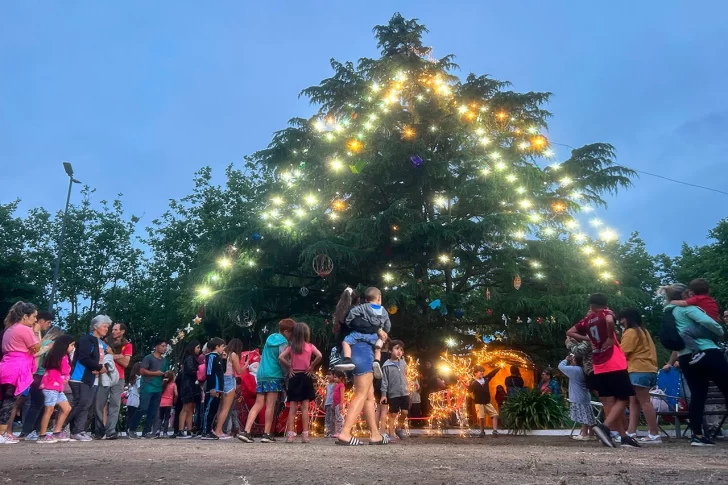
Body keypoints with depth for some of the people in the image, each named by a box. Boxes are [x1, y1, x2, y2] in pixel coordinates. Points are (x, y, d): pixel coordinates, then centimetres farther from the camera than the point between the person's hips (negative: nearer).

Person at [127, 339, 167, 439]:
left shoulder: (164, 361, 18)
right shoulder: (148, 358, -3)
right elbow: (142, 371, -10)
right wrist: (155, 373, -13)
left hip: (158, 389, 7)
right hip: (147, 388, -7)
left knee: (153, 412, 4)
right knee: (143, 409, -13)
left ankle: (146, 431, 9)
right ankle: (131, 429, 2)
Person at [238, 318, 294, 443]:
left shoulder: (270, 338, 17)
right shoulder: (283, 341, -7)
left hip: (261, 374, 7)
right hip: (274, 375, -7)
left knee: (258, 404, 6)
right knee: (270, 405, -2)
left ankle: (246, 431, -2)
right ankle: (266, 434, 1)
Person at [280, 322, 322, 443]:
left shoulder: (291, 346, 3)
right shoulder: (310, 346, -2)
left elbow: (281, 357, -10)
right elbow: (319, 356, -17)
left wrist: (289, 368, 0)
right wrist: (312, 367, -5)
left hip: (294, 377, 2)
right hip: (305, 377, -2)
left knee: (292, 408, 4)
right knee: (305, 407, 1)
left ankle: (290, 435, 0)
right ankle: (305, 435, -1)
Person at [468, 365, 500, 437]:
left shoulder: (486, 379, 0)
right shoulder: (473, 383, -11)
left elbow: (493, 372, -4)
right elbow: (469, 390, -14)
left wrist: (499, 367, -14)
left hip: (487, 402, 5)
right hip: (479, 403, -5)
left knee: (495, 415, -3)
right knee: (481, 418, -2)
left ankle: (495, 431, -1)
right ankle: (482, 432, 17)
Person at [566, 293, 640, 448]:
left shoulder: (587, 320, 13)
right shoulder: (606, 313, -1)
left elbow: (570, 332, 17)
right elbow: (610, 321, -26)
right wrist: (611, 338, -13)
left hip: (599, 367, 5)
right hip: (614, 364, -5)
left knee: (609, 402, 8)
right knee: (623, 399, 1)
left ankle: (623, 437, 10)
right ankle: (605, 427, -17)